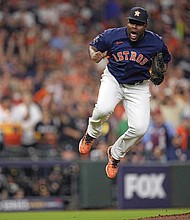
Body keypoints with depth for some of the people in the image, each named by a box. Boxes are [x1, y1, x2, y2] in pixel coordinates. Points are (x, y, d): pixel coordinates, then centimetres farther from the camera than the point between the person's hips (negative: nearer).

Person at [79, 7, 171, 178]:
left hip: (139, 87, 1)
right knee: (104, 109, -32)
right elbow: (93, 46, 3)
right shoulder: (111, 36, -14)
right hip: (113, 80, -1)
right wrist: (94, 56, -21)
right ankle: (92, 134, 4)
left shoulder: (156, 42, -12)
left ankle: (115, 154, 14)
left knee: (140, 128, -15)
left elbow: (166, 59, 8)